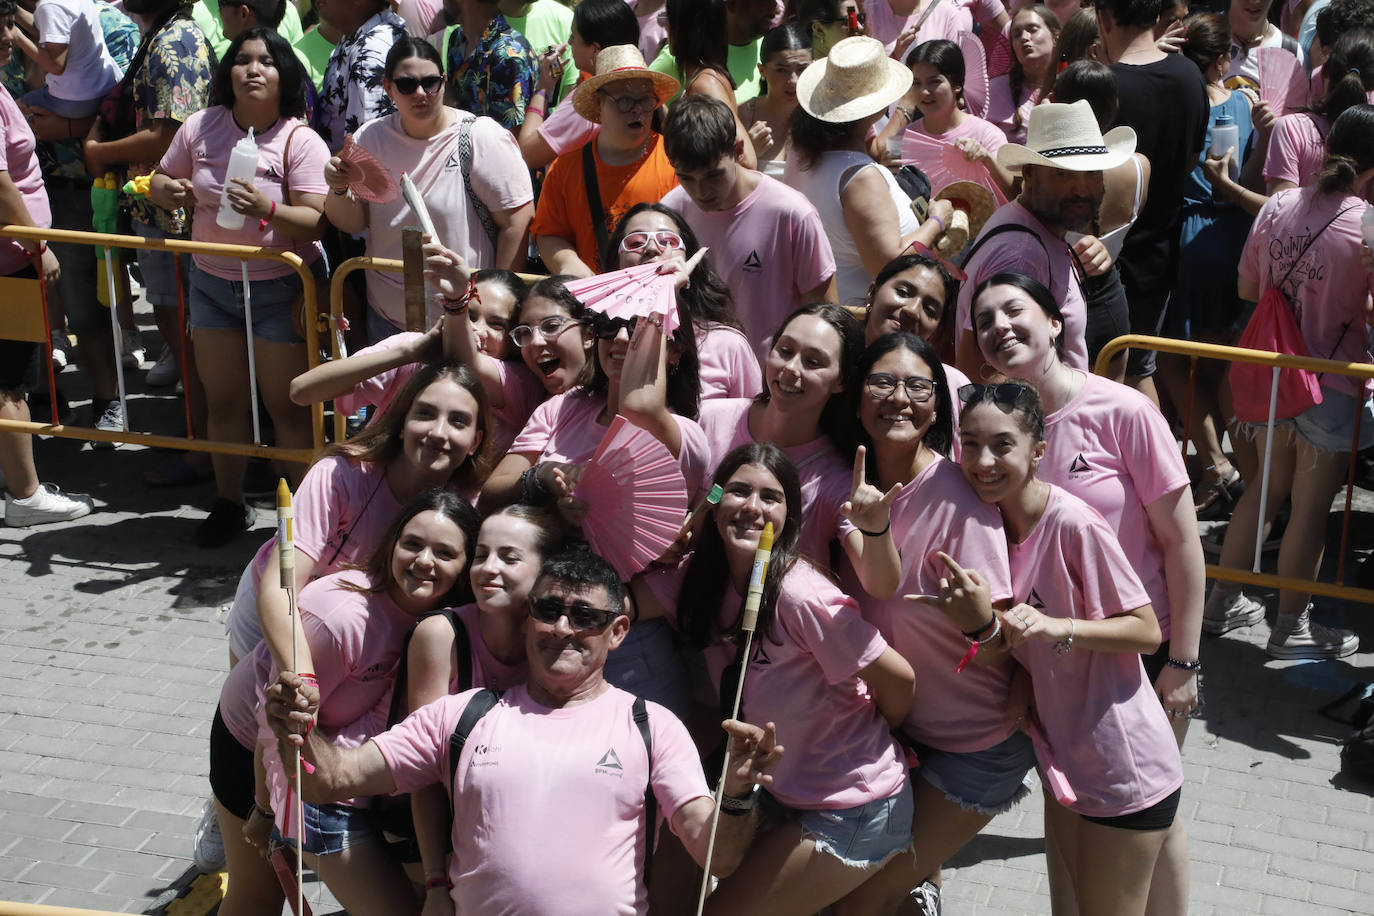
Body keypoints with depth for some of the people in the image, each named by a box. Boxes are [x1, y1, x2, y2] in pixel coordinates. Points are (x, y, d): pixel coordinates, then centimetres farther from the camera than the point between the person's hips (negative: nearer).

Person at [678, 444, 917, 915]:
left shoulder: (800, 594, -25)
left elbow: (899, 680, -15)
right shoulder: (713, 586, -3)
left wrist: (869, 738, 1)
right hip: (786, 796, 8)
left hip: (853, 809, -8)